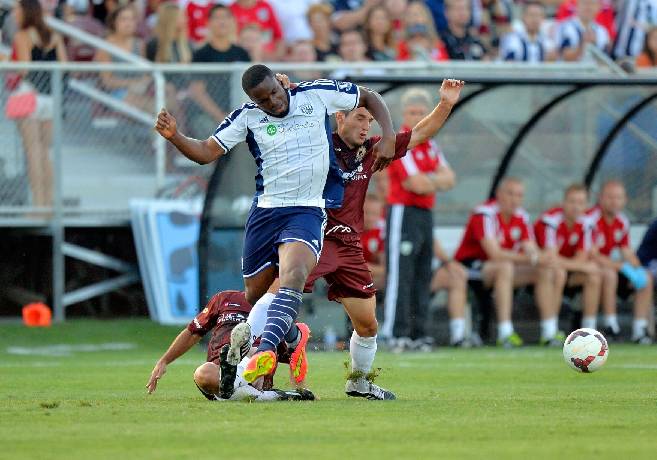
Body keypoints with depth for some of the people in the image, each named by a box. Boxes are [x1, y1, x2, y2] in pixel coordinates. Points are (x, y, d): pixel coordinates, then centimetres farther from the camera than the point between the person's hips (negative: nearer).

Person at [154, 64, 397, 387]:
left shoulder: (317, 94, -2)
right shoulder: (246, 118, 0)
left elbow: (369, 98, 11)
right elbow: (206, 153, -2)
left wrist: (388, 138, -3)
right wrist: (173, 136, -20)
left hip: (308, 211, -4)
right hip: (265, 211, 4)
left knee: (293, 274, -31)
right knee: (253, 294, 9)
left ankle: (266, 350, -45)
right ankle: (294, 338, 38)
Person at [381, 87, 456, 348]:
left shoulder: (430, 145, 16)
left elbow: (449, 178, 8)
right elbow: (418, 185, -19)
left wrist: (427, 180, -10)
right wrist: (438, 181, 1)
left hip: (426, 214, 9)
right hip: (403, 212, -9)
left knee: (422, 276, 8)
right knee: (400, 275, -11)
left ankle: (417, 332, 12)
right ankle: (395, 333, -13)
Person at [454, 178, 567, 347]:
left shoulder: (521, 217, 4)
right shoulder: (485, 214, -21)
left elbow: (531, 250, -3)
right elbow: (494, 254, -30)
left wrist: (545, 259, -28)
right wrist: (533, 259, -34)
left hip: (502, 269, 8)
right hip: (470, 266, -8)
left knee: (545, 271, -3)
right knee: (505, 267, -37)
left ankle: (549, 332, -4)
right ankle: (505, 333, -41)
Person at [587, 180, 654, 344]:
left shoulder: (622, 222, 5)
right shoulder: (592, 219, -20)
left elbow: (627, 252, 10)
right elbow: (592, 256, -24)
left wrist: (638, 270, -12)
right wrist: (623, 267, -26)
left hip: (608, 266, 8)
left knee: (646, 279, -2)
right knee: (609, 274, -36)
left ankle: (640, 329, -5)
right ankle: (611, 326, -30)